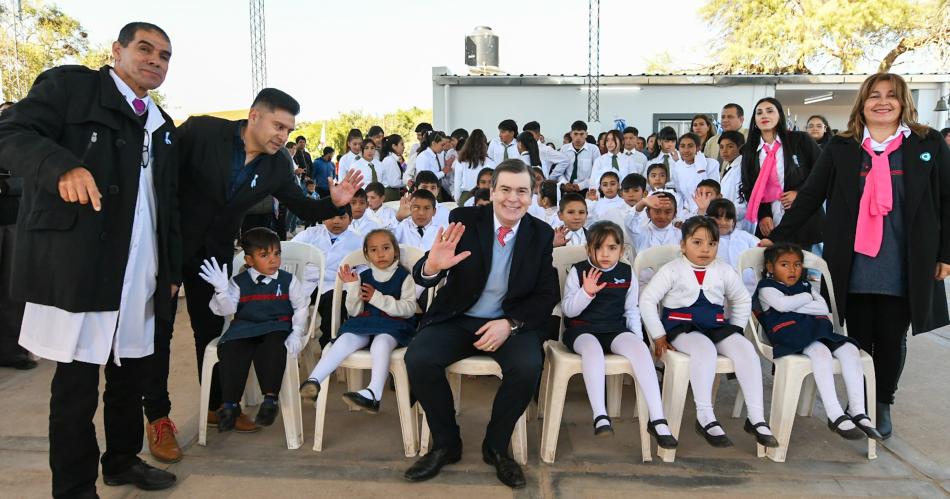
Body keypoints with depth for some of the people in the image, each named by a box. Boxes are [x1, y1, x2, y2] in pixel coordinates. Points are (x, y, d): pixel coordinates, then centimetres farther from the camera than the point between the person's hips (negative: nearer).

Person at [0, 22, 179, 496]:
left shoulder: (163, 127, 21)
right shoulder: (70, 84, 3)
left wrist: (172, 270, 19)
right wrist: (63, 166, -29)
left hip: (141, 274, 6)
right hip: (78, 266, -6)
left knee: (133, 370, 13)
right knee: (76, 383, 1)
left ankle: (123, 460, 33)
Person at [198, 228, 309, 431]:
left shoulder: (288, 281, 5)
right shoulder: (239, 282, 7)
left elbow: (301, 307, 6)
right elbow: (226, 309, -2)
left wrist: (296, 333, -6)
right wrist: (222, 290, -21)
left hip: (277, 328, -1)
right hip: (244, 329, 2)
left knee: (273, 348, -36)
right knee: (230, 351, -28)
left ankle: (270, 399, -28)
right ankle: (229, 404, -17)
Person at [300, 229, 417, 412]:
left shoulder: (404, 276, 5)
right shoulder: (363, 277, 15)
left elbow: (409, 309, -6)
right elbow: (355, 312, 11)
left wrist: (378, 298, -12)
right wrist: (352, 288, -5)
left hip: (393, 326, -3)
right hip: (365, 324, 4)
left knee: (381, 342, -37)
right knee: (345, 339, -27)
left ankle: (373, 393, -54)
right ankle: (313, 382, -38)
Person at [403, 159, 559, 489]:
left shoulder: (542, 234, 0)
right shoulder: (464, 220, -6)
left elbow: (547, 295, 1)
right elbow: (422, 277, -11)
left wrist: (510, 324, -17)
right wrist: (431, 267, -38)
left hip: (511, 322, 0)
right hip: (457, 319, 0)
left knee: (528, 367, -29)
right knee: (418, 359, -25)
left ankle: (496, 446, -2)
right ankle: (446, 444, -1)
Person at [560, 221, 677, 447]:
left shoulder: (627, 273, 9)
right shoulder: (577, 271, 0)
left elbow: (631, 311, 17)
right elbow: (568, 310, -2)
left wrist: (637, 336, 4)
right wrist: (586, 292, -18)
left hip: (615, 329, 3)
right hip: (581, 329, -2)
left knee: (640, 347, -28)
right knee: (592, 348, -38)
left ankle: (657, 419, -31)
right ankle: (600, 415, -40)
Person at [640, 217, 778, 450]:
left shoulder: (724, 271, 11)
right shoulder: (671, 271, -2)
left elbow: (742, 300, 26)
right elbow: (647, 300, -5)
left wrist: (735, 330, 14)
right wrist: (658, 337, -8)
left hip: (717, 326, 5)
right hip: (681, 326, -4)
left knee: (745, 348, -23)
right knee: (705, 348, -37)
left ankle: (756, 419, -18)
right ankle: (705, 418, -32)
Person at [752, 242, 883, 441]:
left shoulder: (806, 286, 29)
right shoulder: (767, 287, 12)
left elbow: (824, 308, 10)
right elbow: (782, 304, -11)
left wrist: (794, 306, 0)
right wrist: (807, 298, 6)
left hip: (818, 330, 7)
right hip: (790, 334, -6)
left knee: (850, 349, -20)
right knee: (821, 352, -35)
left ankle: (857, 411, -22)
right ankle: (835, 416, -37)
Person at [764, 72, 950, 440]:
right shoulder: (840, 147, 4)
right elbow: (811, 196, 4)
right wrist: (780, 238, 0)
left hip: (905, 267, 0)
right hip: (855, 267, 0)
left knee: (892, 339, 10)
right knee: (859, 338, 9)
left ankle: (883, 404, 27)